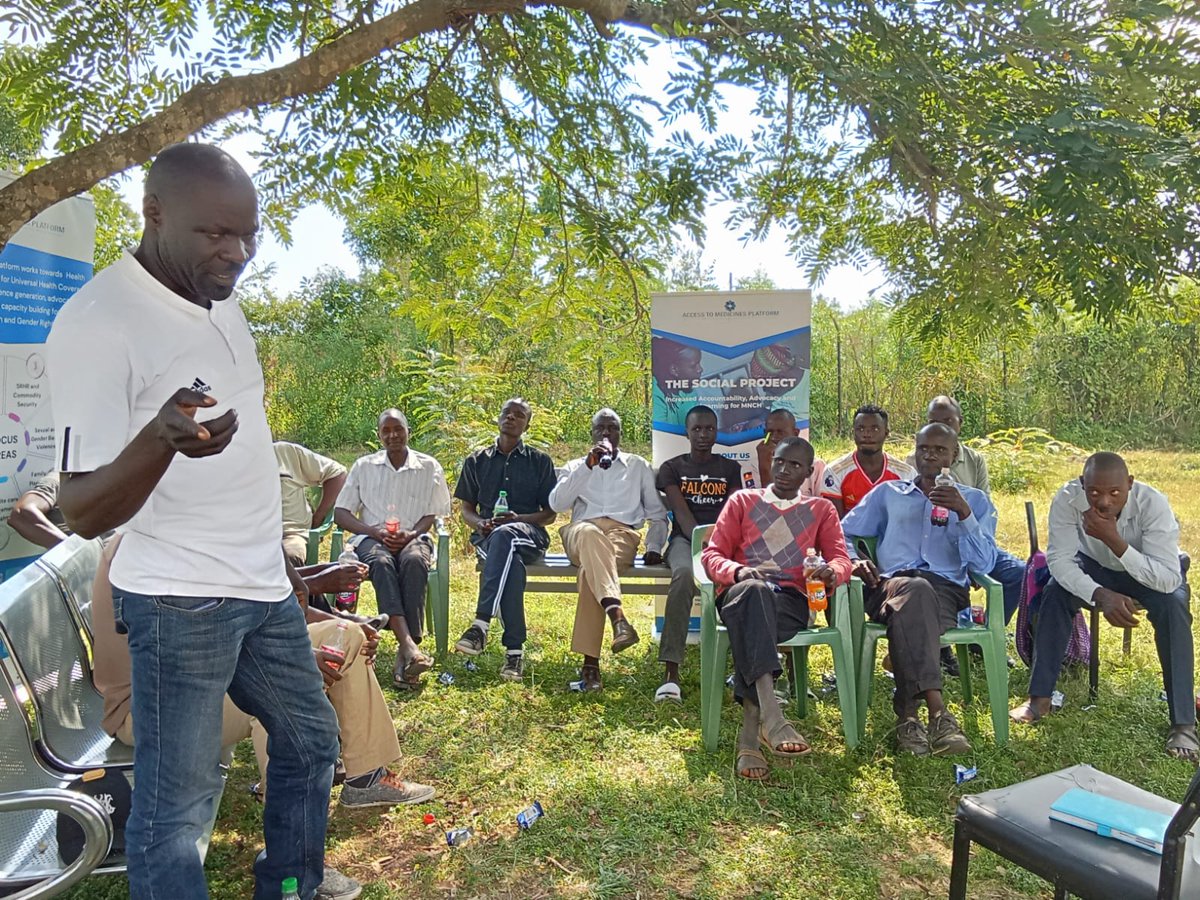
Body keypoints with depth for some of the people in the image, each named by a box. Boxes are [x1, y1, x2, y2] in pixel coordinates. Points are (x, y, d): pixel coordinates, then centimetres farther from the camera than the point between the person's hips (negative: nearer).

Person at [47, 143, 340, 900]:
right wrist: (160, 438, -38)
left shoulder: (220, 297, 6)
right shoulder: (97, 323, -17)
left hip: (265, 583, 8)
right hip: (181, 599, -8)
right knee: (177, 801, -1)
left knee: (310, 742, 18)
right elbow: (84, 512, -18)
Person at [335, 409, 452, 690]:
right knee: (381, 561, -36)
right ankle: (410, 647, -51)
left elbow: (431, 515, 8)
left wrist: (410, 535, -14)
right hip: (372, 538, 0)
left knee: (415, 560, -37)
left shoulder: (429, 467, 10)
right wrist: (376, 532, -10)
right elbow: (341, 514, 7)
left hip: (413, 537, 0)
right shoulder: (364, 466, 12)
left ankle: (406, 654, -42)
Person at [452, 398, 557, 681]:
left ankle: (481, 624, -48)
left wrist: (519, 519, -10)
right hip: (488, 536, 1)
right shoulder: (476, 461, 19)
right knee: (510, 562, -39)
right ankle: (514, 648, -42)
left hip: (530, 534, -1)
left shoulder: (540, 462, 14)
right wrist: (479, 524, -6)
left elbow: (549, 514, 11)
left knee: (504, 536, -42)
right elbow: (466, 507, 19)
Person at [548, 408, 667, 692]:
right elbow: (556, 503, 5)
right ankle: (617, 616, -58)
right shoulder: (576, 466, 25)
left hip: (622, 533, 0)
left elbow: (657, 513, 22)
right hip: (582, 531, 1)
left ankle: (590, 661, -44)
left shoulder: (638, 466, 26)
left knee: (592, 567, -38)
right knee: (590, 534, -41)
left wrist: (654, 547, 3)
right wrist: (588, 465, -2)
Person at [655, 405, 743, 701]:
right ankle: (670, 671, -39)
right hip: (685, 539, -2)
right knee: (684, 573, -38)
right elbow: (682, 513, -4)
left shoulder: (730, 468, 17)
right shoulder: (672, 468, 11)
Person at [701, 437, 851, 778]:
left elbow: (841, 559, 11)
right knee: (755, 592, -40)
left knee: (753, 623, -38)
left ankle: (750, 733, -41)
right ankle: (770, 717, -53)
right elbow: (712, 554, 12)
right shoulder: (742, 500, 23)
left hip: (791, 599, 1)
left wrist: (831, 573, -15)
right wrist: (738, 571, -12)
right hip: (741, 592, 0)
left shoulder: (821, 510, 26)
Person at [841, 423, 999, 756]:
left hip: (946, 590, 0)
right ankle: (937, 713, -45)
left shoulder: (975, 500, 22)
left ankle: (908, 715, -37)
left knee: (911, 616, -40)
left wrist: (964, 514, -7)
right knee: (915, 591, -40)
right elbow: (843, 535, 20)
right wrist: (853, 560, -2)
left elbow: (984, 564, 6)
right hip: (891, 585, 0)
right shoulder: (887, 493, 25)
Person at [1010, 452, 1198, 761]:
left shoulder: (1153, 504, -35)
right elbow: (1059, 558, -27)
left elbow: (1168, 579, -39)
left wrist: (1114, 540, -50)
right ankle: (1040, 698, -16)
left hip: (1151, 574, -1)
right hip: (1096, 567, 1)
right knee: (1055, 592, -25)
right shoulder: (1068, 498, -31)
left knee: (1173, 607, -30)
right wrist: (1101, 595, -42)